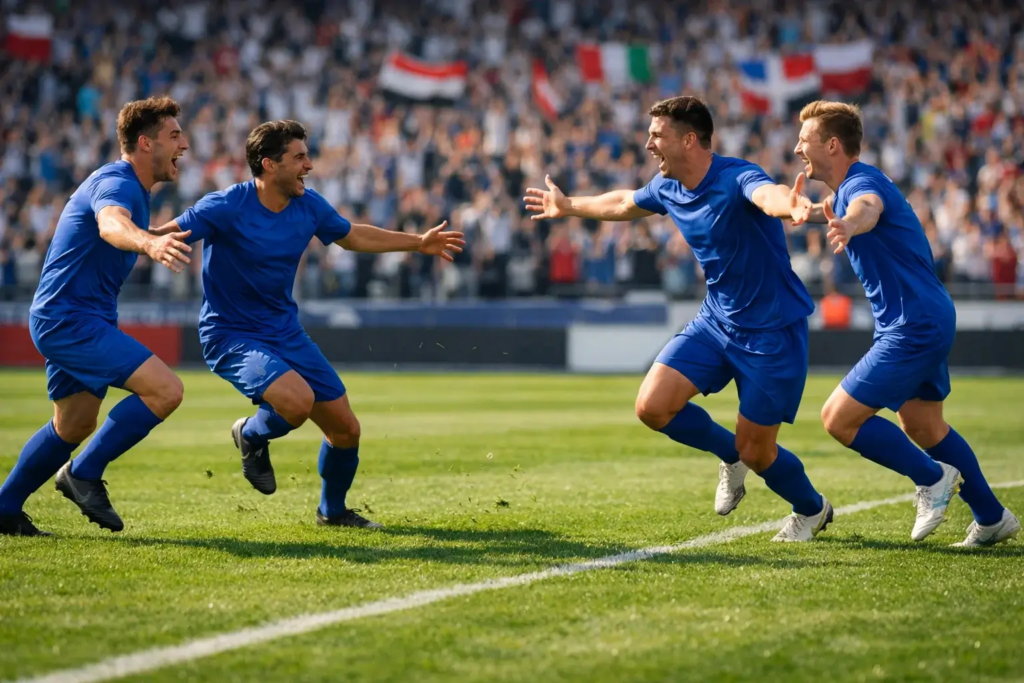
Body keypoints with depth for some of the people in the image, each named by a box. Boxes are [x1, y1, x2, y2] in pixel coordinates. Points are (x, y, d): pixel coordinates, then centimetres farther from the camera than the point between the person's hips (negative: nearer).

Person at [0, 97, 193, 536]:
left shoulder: (135, 190, 14)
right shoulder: (116, 183, -19)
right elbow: (111, 225, -44)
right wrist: (148, 243, -65)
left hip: (66, 319, 11)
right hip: (69, 318, -11)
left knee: (74, 426, 20)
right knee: (165, 389, -20)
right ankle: (84, 475, -10)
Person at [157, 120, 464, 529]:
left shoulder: (309, 206, -1)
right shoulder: (227, 207, -21)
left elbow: (351, 236, 18)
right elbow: (165, 236, -26)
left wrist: (418, 243, 22)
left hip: (286, 332, 7)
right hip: (232, 336, -7)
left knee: (345, 429, 6)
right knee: (298, 400, -33)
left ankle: (332, 511, 34)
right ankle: (251, 435, 3)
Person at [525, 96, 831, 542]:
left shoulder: (736, 179, -24)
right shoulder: (667, 187, 0)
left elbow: (768, 194, -50)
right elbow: (624, 204, 24)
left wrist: (790, 204, -75)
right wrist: (568, 207, 40)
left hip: (772, 330, -7)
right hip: (716, 320, 7)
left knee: (755, 451, -1)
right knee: (652, 406, -10)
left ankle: (812, 510, 32)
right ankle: (730, 456, 20)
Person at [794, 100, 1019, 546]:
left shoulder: (862, 182, -20)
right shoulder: (848, 187, 11)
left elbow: (869, 208, -48)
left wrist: (847, 225, -68)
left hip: (914, 326, -11)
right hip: (925, 321, 11)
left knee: (839, 419, -10)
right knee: (922, 426, 19)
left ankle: (932, 477, 4)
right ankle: (992, 519, 25)